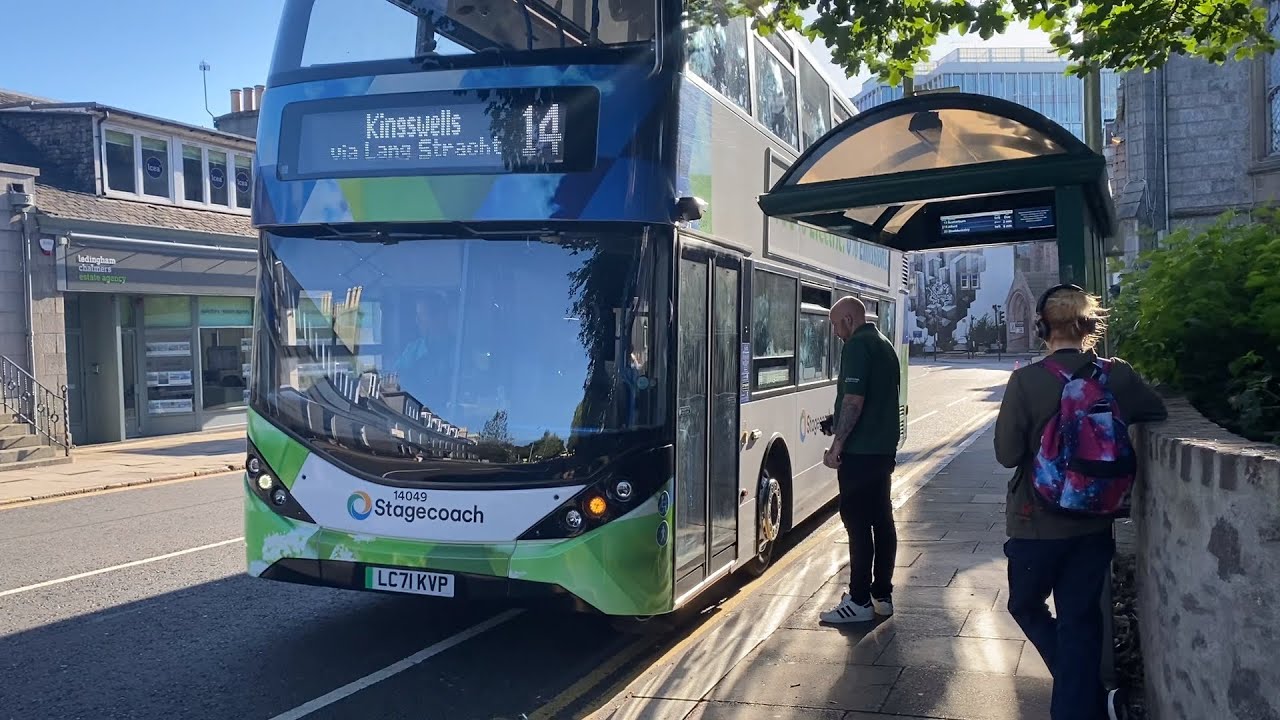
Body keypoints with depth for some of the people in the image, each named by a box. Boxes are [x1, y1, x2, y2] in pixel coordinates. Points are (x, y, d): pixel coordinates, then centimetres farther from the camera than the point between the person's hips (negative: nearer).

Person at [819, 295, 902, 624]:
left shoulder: (857, 346, -14)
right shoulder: (885, 344, 16)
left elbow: (853, 401, -21)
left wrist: (837, 445, -17)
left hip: (860, 451, -10)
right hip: (885, 448, 10)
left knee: (858, 524, -5)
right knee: (882, 519, 12)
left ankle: (860, 601, -1)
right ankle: (883, 595, 19)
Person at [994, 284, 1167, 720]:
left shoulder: (1027, 381, -17)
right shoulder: (1117, 375, -6)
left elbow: (1007, 454, -13)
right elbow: (1156, 413, 13)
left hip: (1038, 524, -3)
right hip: (1095, 523, 3)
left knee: (1026, 606, 18)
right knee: (1081, 619, 13)